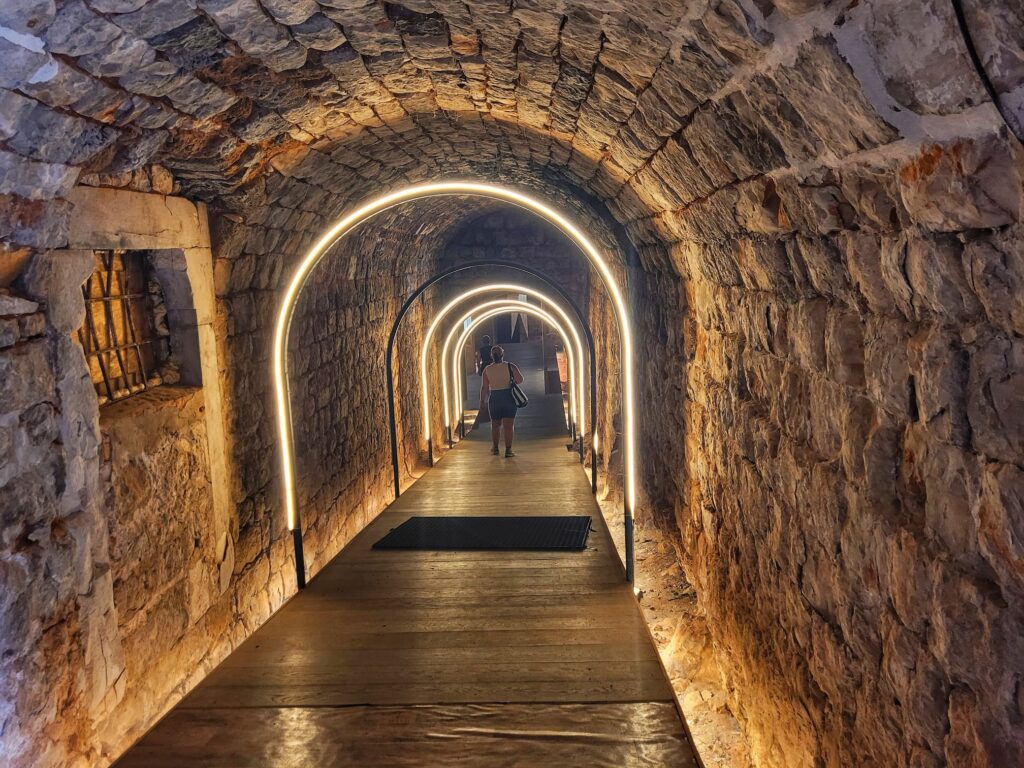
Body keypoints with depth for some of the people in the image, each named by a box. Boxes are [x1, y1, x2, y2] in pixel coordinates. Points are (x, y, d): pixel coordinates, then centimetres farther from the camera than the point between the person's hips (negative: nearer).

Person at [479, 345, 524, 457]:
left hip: (494, 399, 2)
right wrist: (517, 370, 7)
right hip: (509, 398, -2)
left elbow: (484, 387, -5)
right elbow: (520, 380, -12)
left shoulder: (487, 370, -5)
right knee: (509, 425, 1)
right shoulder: (510, 366, -9)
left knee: (495, 424, 17)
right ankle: (508, 449, -2)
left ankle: (495, 448, 27)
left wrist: (482, 401, 6)